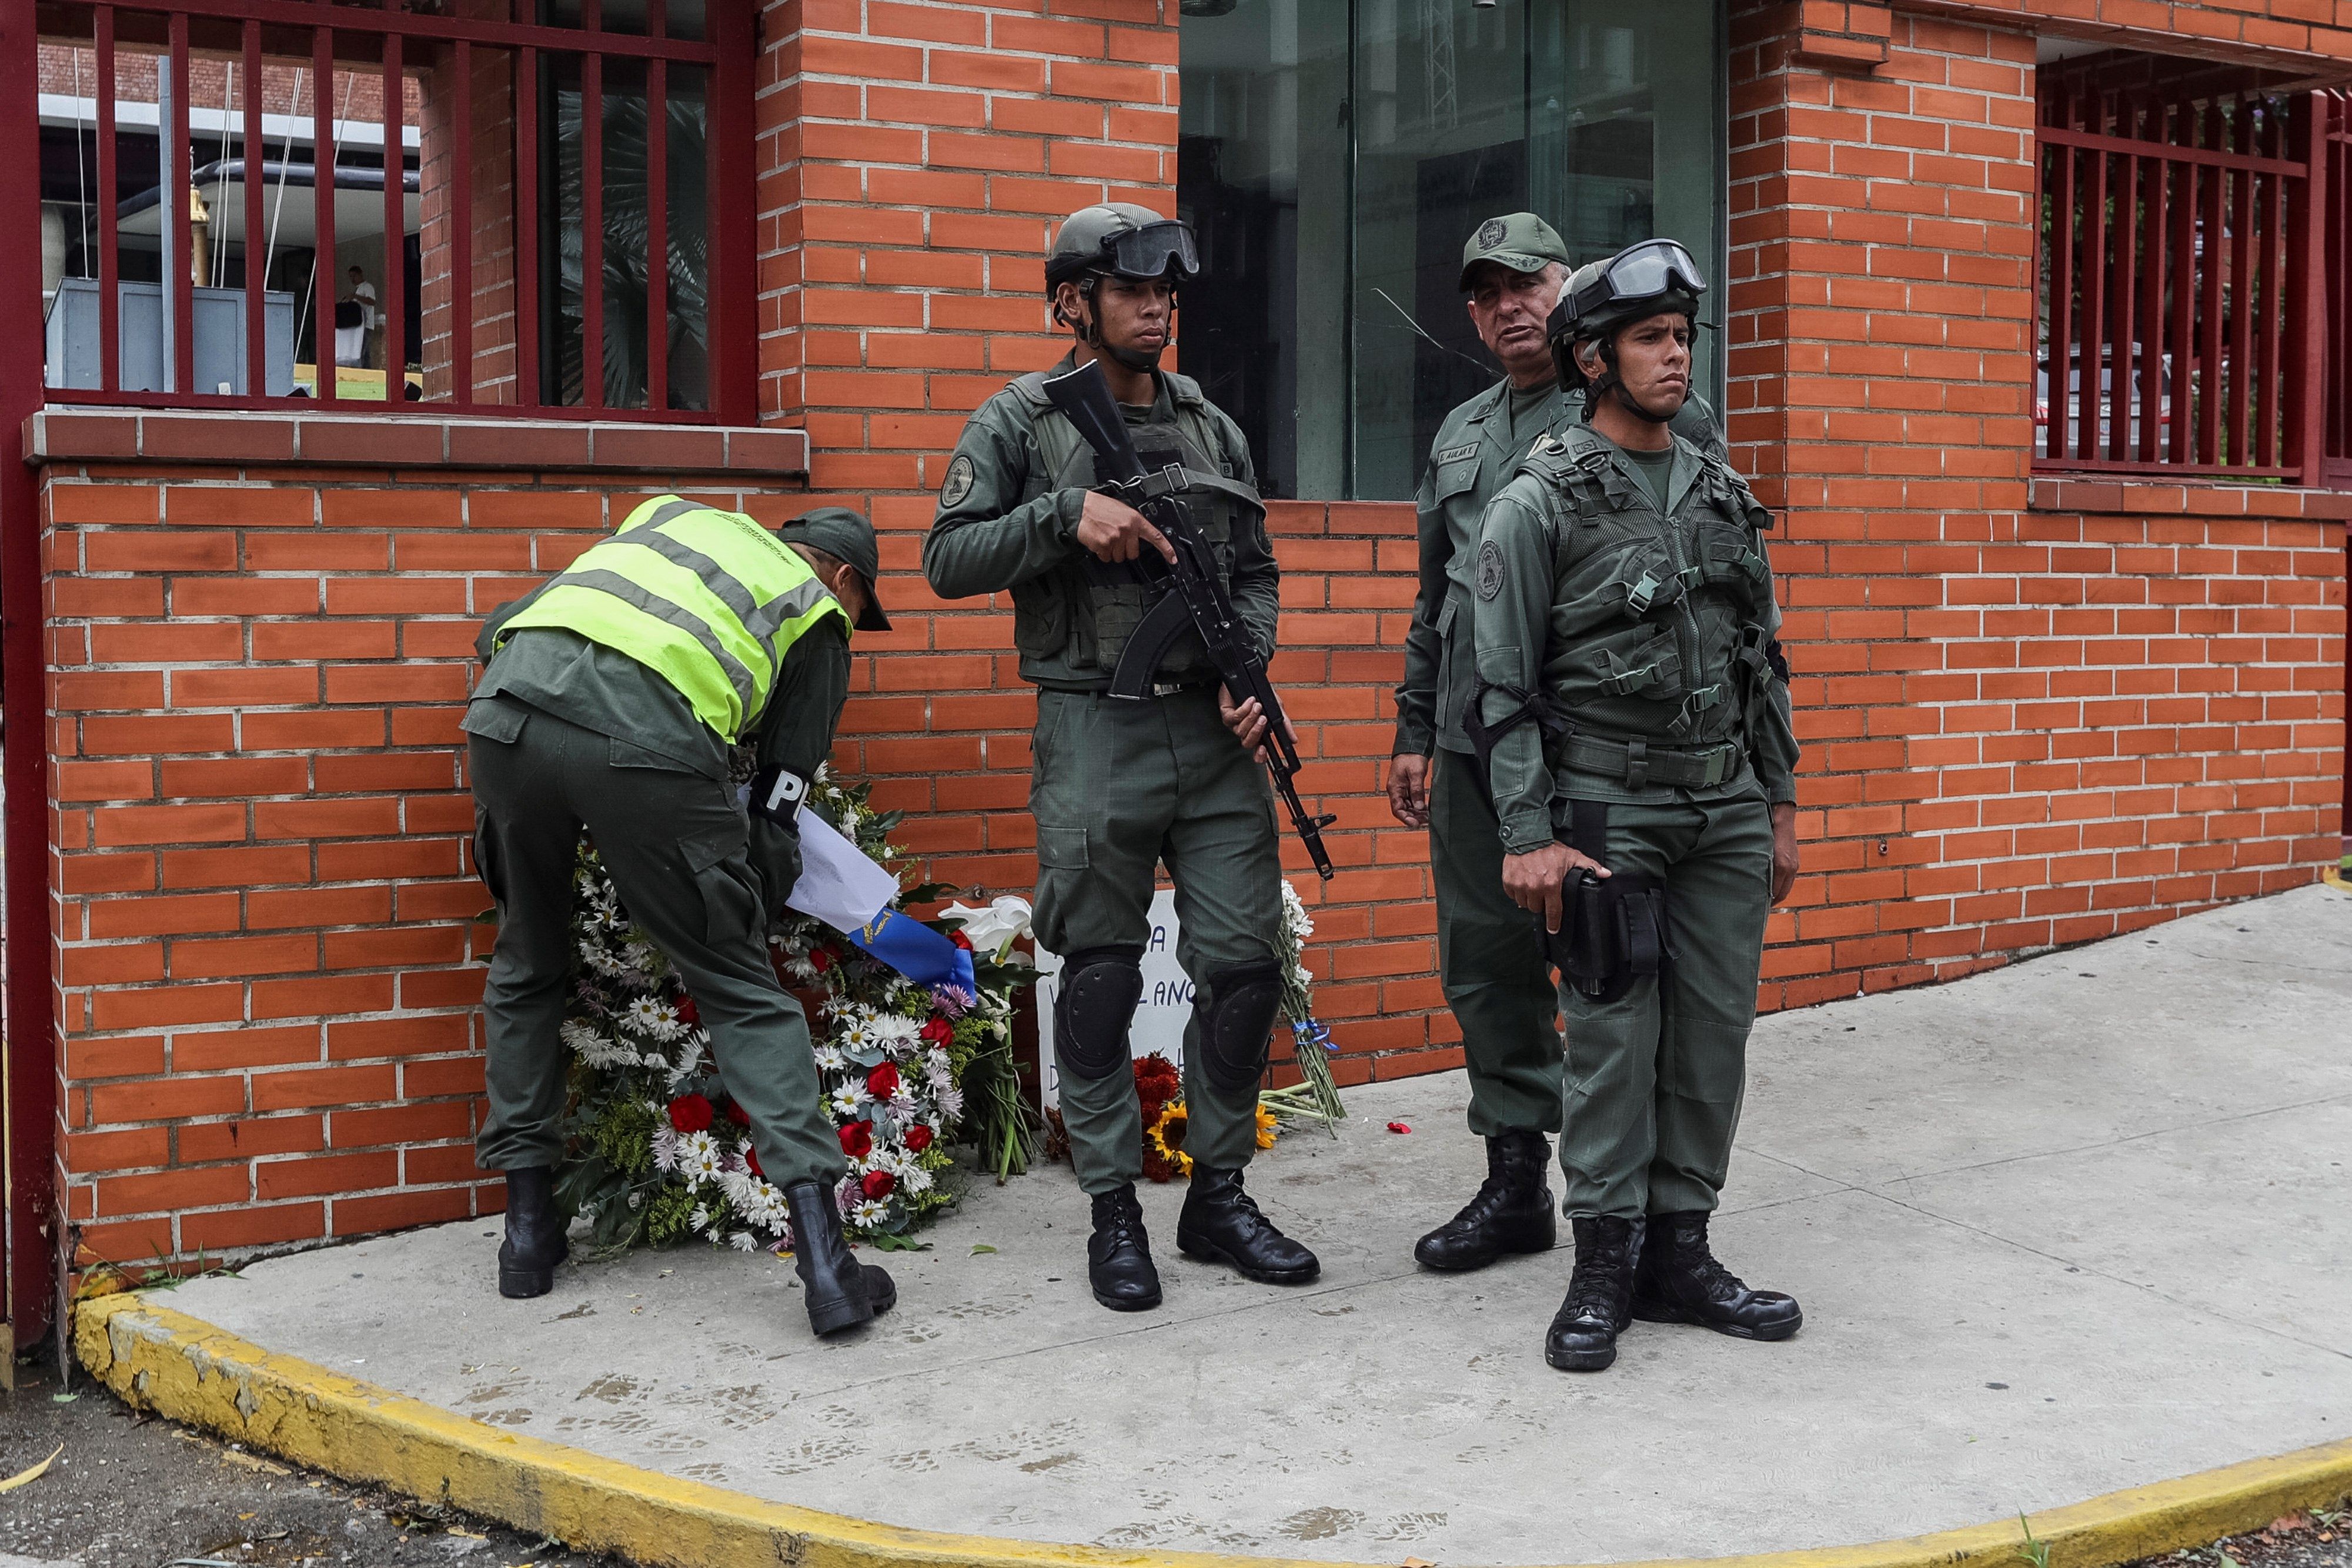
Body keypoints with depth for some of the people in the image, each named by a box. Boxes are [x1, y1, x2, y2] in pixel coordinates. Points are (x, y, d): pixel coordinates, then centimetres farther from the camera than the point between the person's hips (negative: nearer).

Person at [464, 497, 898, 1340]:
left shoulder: (675, 515, 38)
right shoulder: (819, 621, 25)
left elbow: (501, 627, 33)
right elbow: (777, 808, 20)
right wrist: (753, 918, 33)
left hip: (507, 702, 4)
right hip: (645, 739, -4)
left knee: (527, 967, 24)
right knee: (741, 992, 8)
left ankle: (529, 1227, 28)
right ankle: (823, 1260, 1)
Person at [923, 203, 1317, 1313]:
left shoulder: (1210, 426, 14)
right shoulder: (1020, 424, 2)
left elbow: (1255, 571, 17)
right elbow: (948, 558, -5)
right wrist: (1067, 512, -16)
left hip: (1214, 734, 4)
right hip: (1095, 735, -4)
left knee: (1246, 963, 3)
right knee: (1101, 980, 2)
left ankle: (1219, 1196, 18)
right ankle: (1114, 1213, 14)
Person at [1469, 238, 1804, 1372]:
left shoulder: (1724, 495, 12)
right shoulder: (1539, 503, -6)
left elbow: (1766, 661, 17)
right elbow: (1504, 682, -8)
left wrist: (1780, 805, 14)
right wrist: (1528, 838, -14)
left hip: (1727, 811, 6)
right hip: (1607, 810, -5)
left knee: (1714, 1035, 6)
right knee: (1614, 1043, -3)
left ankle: (1679, 1252, 17)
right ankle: (1604, 1268, 8)